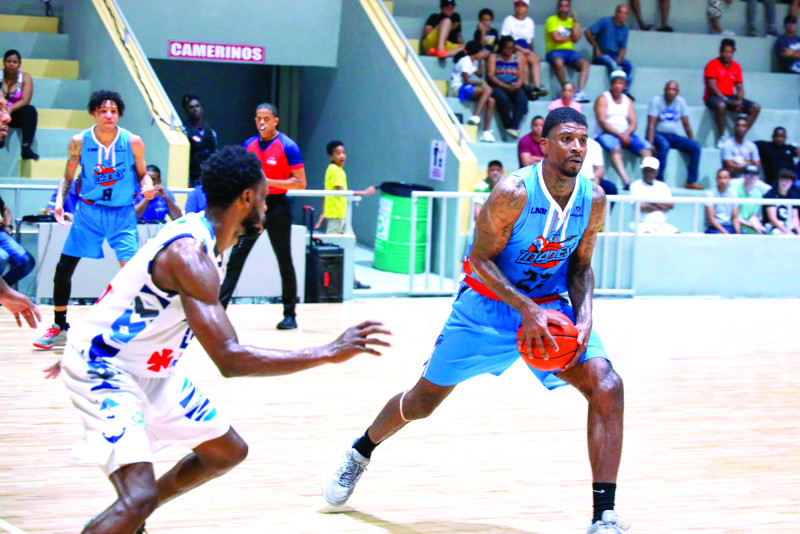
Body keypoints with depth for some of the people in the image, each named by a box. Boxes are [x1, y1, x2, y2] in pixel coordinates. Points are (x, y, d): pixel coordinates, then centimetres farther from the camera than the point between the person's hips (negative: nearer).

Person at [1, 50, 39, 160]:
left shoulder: (25, 78, 0)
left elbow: (25, 101, -11)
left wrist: (10, 109, -29)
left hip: (15, 115, 1)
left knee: (31, 111, -28)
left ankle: (26, 148, -38)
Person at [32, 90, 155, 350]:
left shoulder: (132, 142, -9)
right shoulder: (79, 142, -7)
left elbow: (142, 174, 4)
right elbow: (68, 177, 5)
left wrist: (146, 186, -18)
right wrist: (60, 200, -11)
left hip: (122, 214, -2)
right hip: (88, 211, 2)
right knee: (63, 268, 1)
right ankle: (59, 328, 18)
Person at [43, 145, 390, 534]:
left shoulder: (199, 234, 0)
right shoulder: (189, 255, -30)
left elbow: (144, 292, 17)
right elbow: (230, 360, -37)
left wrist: (92, 342, 31)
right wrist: (330, 353, -35)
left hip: (151, 368, 10)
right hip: (102, 370, -10)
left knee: (229, 451, 18)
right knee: (140, 495, -27)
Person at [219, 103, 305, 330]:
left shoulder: (288, 146, -8)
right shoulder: (249, 145, 8)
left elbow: (300, 183, -12)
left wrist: (268, 182, -21)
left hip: (277, 206, -5)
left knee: (285, 262, 3)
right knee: (236, 258, -1)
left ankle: (290, 315, 11)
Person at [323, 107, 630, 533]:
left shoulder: (593, 199, -10)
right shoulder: (513, 192, -25)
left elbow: (581, 267, 3)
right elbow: (480, 259, -20)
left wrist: (584, 320, -14)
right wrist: (527, 310, -31)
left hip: (551, 308, 3)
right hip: (488, 303, -3)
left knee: (607, 387, -20)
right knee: (424, 398, 8)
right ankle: (359, 454, 40)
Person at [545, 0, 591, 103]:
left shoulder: (572, 21, 18)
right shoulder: (552, 20, 5)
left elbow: (576, 38, 2)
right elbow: (557, 38, -9)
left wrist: (575, 21, 2)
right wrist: (570, 38, 5)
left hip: (570, 51, 4)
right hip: (555, 51, -4)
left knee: (585, 64, -26)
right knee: (559, 62, -40)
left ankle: (580, 91, -37)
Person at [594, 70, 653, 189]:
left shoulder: (628, 101, 20)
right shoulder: (603, 99, 4)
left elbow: (633, 123, 10)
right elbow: (602, 122, -8)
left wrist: (627, 134, -13)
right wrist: (619, 135, -19)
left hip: (626, 134, 5)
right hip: (607, 134, -5)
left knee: (646, 147, -20)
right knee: (615, 148, -38)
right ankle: (625, 179, -54)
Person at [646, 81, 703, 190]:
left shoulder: (681, 102, 6)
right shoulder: (656, 100, -7)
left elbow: (686, 124, 10)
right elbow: (651, 124, -13)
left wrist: (692, 141, 4)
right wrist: (650, 143, -24)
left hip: (674, 136, 5)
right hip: (658, 135, -5)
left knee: (696, 147, -17)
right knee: (664, 145, -39)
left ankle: (691, 181, -11)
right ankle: (659, 180, -34)